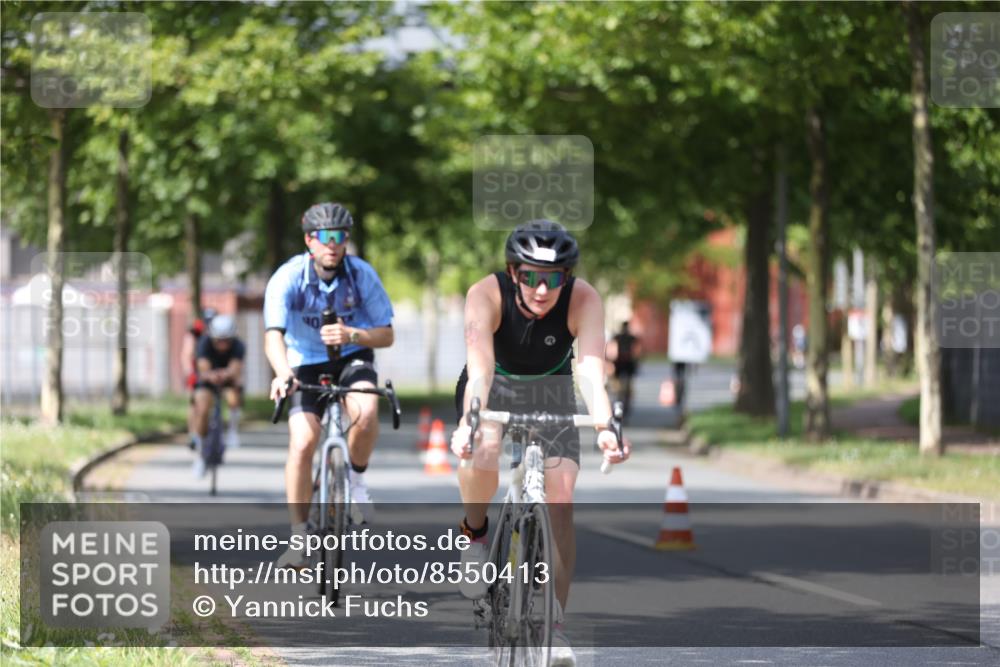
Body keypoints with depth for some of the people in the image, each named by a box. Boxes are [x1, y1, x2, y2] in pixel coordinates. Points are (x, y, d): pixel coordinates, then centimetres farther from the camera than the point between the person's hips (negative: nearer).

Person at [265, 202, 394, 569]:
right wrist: (282, 373, -52)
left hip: (352, 358, 0)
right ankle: (299, 536, -8)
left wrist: (352, 335, -32)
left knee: (366, 413, -32)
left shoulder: (362, 274, -16)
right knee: (302, 443, -19)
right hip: (306, 364, 0)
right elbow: (274, 334, -32)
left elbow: (386, 335, -11)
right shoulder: (288, 277, -21)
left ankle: (356, 482, -4)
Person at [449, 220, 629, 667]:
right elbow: (479, 369, -44)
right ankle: (476, 532, -3)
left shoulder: (583, 299, -29)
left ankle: (555, 627, -5)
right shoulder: (487, 295, -31)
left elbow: (592, 369, -42)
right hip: (495, 388, -1)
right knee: (483, 453, -35)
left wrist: (605, 427, -60)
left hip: (551, 391, 1)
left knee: (560, 503, -14)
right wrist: (469, 423, -62)